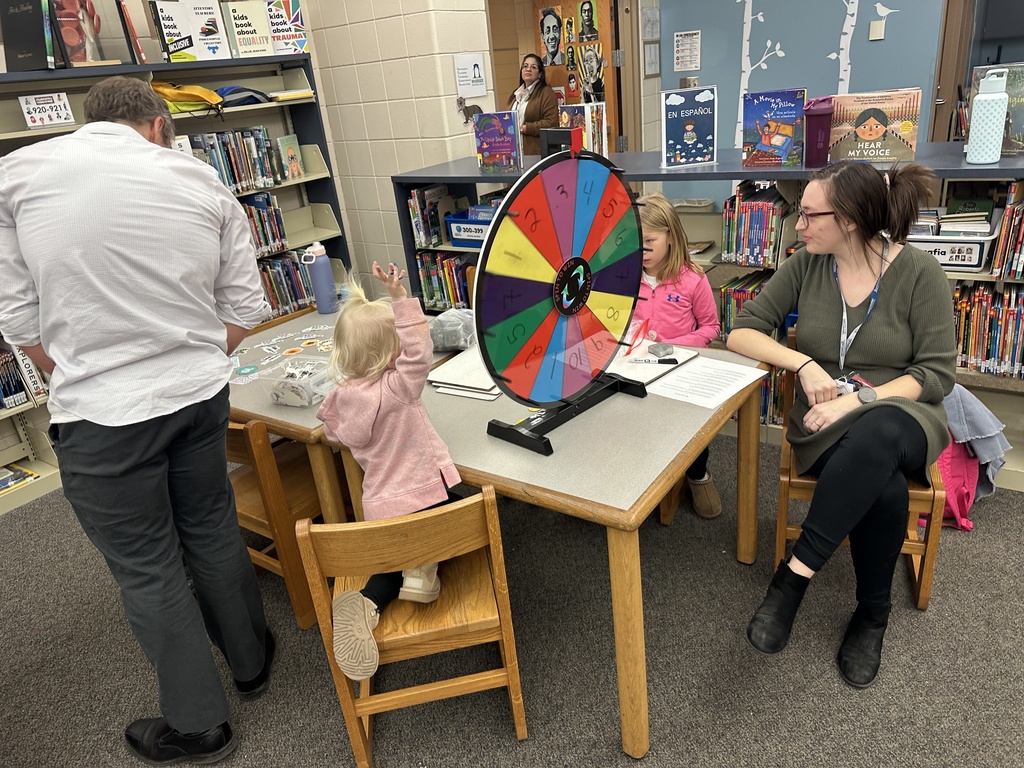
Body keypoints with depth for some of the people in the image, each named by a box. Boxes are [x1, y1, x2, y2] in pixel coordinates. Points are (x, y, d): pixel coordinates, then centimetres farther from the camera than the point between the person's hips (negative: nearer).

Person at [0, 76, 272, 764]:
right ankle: (250, 660, 43)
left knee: (146, 569, 12)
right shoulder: (201, 179, 2)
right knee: (213, 531, 22)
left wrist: (79, 380, 13)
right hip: (201, 395, 3)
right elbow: (245, 308, 3)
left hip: (100, 416, -3)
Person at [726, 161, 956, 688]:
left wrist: (860, 398, -23)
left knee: (875, 437, -41)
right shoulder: (805, 266, 1)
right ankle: (872, 616, -14)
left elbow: (936, 374, -7)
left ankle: (794, 576, -32)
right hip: (827, 421, 2)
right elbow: (741, 333, 1)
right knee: (883, 486, -34)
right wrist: (804, 363, -16)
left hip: (899, 413, -1)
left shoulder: (920, 273, -6)